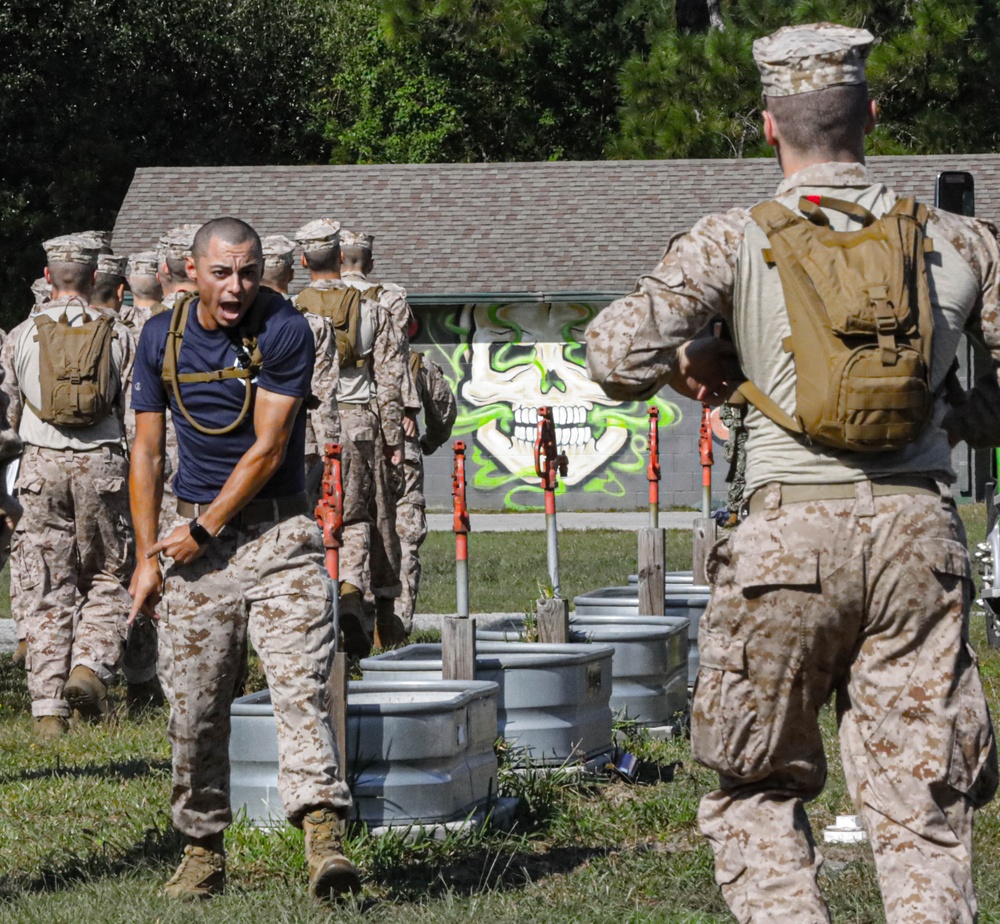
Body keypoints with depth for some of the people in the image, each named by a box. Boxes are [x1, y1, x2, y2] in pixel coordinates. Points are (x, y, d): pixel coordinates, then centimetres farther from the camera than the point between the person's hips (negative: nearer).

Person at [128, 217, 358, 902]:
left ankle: (325, 840, -25)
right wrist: (147, 556, 3)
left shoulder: (284, 331, -9)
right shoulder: (163, 338, 3)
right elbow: (148, 453, 8)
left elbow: (267, 448, -11)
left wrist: (204, 529, -9)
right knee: (194, 705, 4)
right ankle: (204, 851, 17)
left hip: (279, 532, -3)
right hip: (194, 537, 3)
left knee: (302, 684, -15)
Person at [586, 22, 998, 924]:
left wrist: (691, 361, 9)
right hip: (919, 529, 2)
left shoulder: (736, 242, -2)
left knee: (758, 791, 15)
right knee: (921, 811, 5)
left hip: (792, 535, -2)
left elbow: (616, 354, -10)